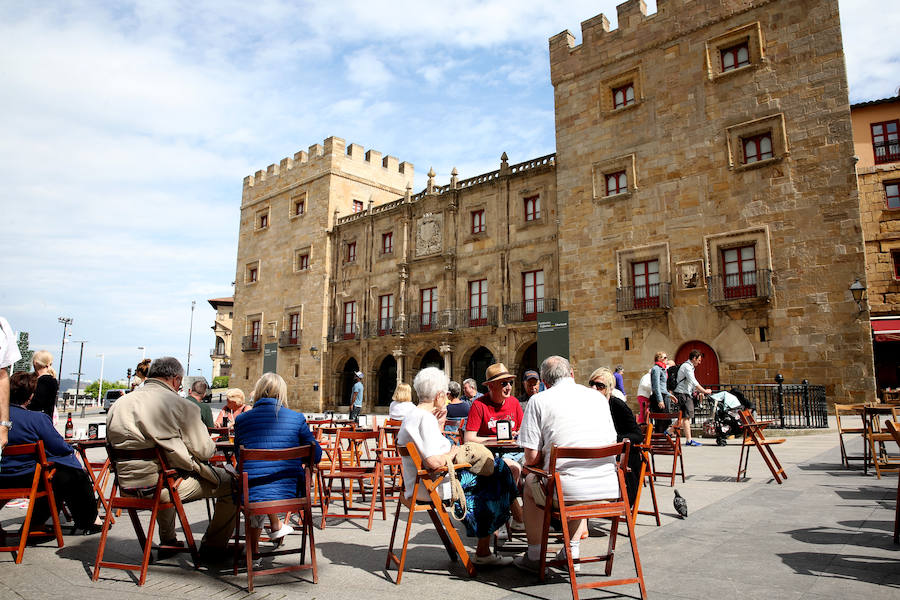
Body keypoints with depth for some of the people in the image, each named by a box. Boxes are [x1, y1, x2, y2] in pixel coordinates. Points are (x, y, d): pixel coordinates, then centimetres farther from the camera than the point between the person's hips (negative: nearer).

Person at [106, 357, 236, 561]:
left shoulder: (117, 405, 5)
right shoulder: (181, 405, -14)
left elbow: (111, 443, 17)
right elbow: (204, 451, -11)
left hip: (128, 486, 7)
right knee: (231, 483, 7)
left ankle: (167, 542, 45)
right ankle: (212, 548, 16)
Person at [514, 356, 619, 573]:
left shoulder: (539, 400, 0)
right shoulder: (599, 396, 12)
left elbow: (532, 457, -5)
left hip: (567, 490, -4)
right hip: (609, 488, 5)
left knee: (530, 482, 28)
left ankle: (535, 556, 32)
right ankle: (573, 552, 36)